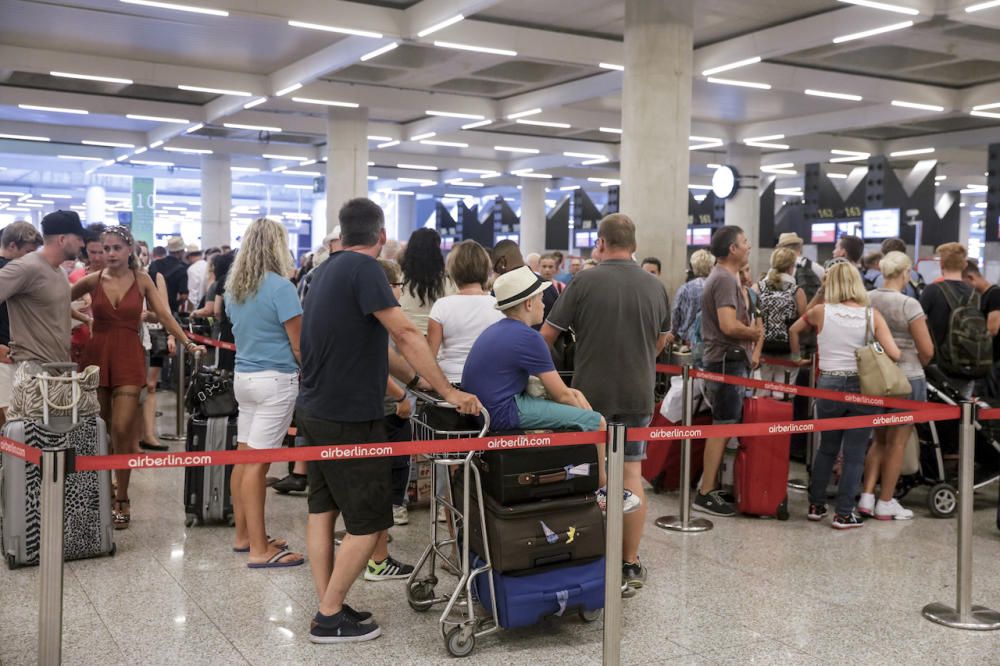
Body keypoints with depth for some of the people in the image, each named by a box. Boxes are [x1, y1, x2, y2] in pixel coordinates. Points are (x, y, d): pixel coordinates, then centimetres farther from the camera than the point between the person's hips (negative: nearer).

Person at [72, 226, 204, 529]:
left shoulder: (141, 280, 3)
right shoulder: (93, 280, 3)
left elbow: (164, 315, 0)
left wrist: (188, 343, -6)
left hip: (129, 358, -1)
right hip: (97, 355, 2)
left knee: (122, 430, -8)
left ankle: (122, 500, 4)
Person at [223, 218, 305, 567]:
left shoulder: (234, 287, 9)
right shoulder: (279, 287, -15)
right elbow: (298, 345, -12)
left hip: (243, 376, 8)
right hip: (275, 380, -8)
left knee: (244, 457, 13)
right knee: (257, 462, -6)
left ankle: (244, 535, 23)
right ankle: (259, 549, 0)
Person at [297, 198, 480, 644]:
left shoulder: (328, 269, 10)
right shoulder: (363, 268, -17)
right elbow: (405, 334, -21)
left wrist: (414, 379, 15)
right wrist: (447, 391, -18)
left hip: (315, 410, 9)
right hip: (349, 417, -9)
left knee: (322, 509, 14)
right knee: (369, 523, 1)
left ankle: (328, 606, 22)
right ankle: (330, 619, 7)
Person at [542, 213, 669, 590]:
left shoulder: (585, 283, -9)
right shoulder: (655, 286, 4)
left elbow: (547, 335, -6)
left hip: (592, 393, -3)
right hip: (639, 394, 3)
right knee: (632, 474, 8)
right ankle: (630, 564, 13)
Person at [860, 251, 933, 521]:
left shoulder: (866, 300, -1)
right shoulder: (909, 304, -16)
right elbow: (927, 350, -14)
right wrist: (917, 365, 6)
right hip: (906, 378, -5)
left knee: (879, 440, 19)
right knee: (897, 443, 7)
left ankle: (866, 497, 13)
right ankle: (885, 503, 15)